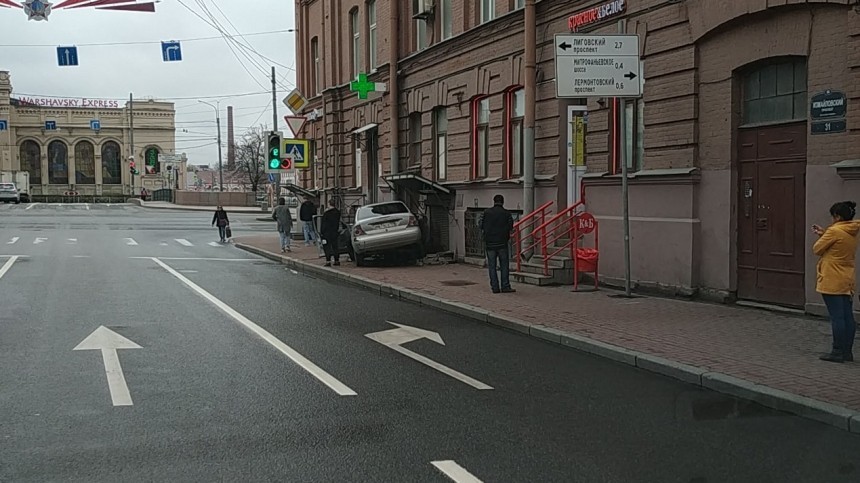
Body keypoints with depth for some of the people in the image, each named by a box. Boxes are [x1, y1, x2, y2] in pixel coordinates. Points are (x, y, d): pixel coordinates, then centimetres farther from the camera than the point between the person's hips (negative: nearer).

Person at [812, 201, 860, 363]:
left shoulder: (834, 231, -15)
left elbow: (817, 249, -8)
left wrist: (821, 236, 10)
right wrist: (824, 233, 13)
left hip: (832, 282, -8)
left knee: (837, 317, -5)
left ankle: (838, 352, -3)